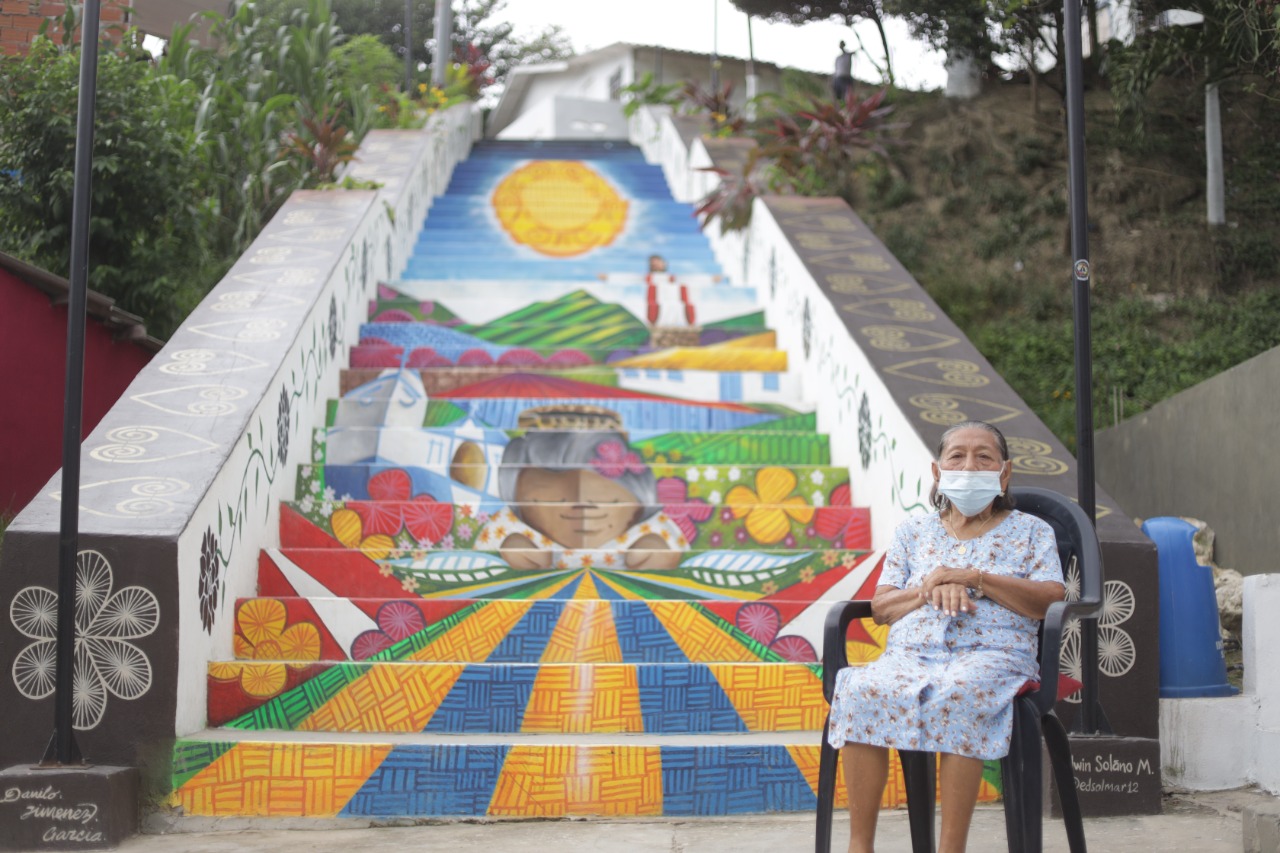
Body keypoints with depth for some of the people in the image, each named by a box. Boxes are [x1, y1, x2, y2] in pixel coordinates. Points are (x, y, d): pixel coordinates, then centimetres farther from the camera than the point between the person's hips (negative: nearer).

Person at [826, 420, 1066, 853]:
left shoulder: (1030, 532, 18)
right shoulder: (914, 530, 24)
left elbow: (1052, 602, 1)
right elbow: (880, 607, 16)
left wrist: (974, 578, -7)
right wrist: (931, 589, -4)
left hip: (991, 654, -2)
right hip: (910, 652, 3)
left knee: (960, 694, -40)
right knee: (860, 690, -32)